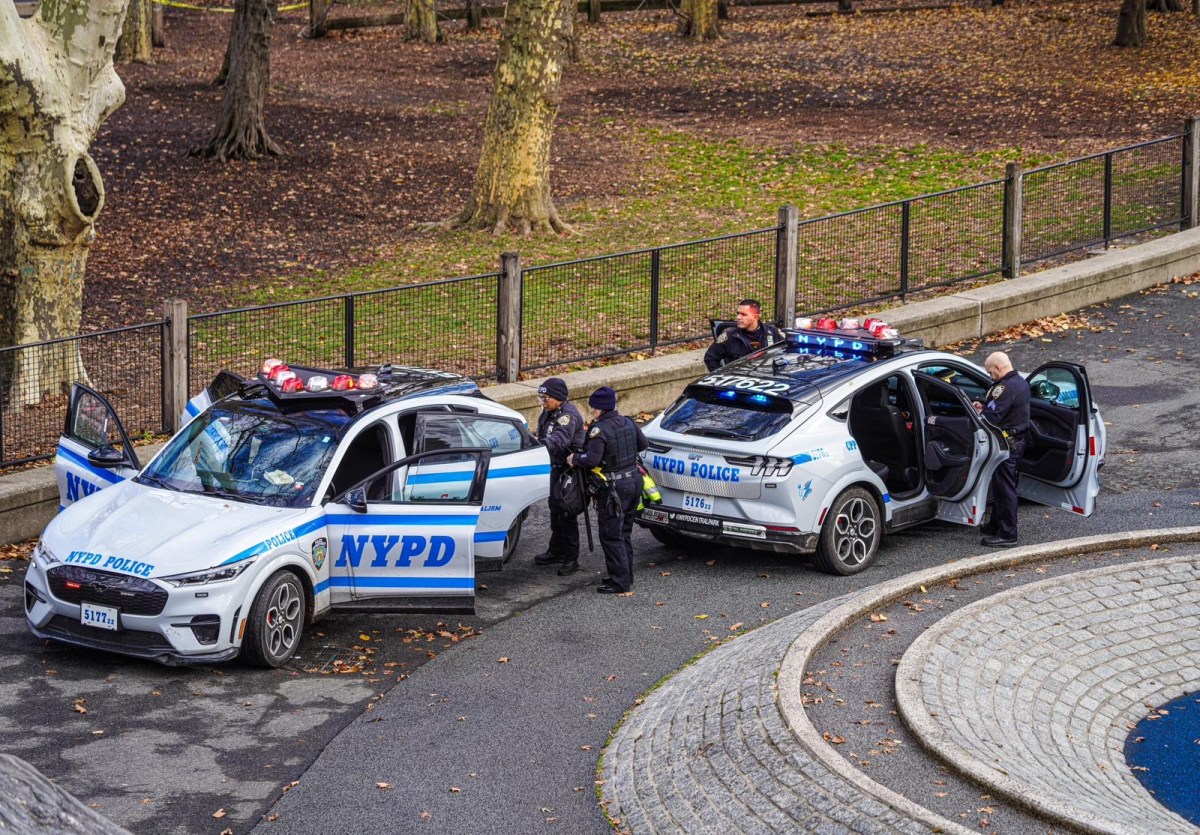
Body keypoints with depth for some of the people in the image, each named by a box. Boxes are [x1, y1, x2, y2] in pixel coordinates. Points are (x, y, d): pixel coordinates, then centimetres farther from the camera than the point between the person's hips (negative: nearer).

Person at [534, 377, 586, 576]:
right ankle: (556, 551, 34)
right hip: (557, 466, 10)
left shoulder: (568, 416, -24)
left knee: (566, 513, -6)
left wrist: (540, 446, -54)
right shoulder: (548, 413, 7)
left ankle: (571, 559, 1)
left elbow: (560, 439, -41)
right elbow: (543, 437, 20)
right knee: (555, 508, 20)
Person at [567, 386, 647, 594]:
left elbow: (591, 460, -24)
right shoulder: (628, 423, 6)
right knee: (624, 533, 19)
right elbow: (643, 444, 17)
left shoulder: (600, 429, -18)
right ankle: (626, 575, 25)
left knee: (611, 536, -1)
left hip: (614, 487, -8)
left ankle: (619, 581, -1)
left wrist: (574, 458, -7)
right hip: (634, 481, 8)